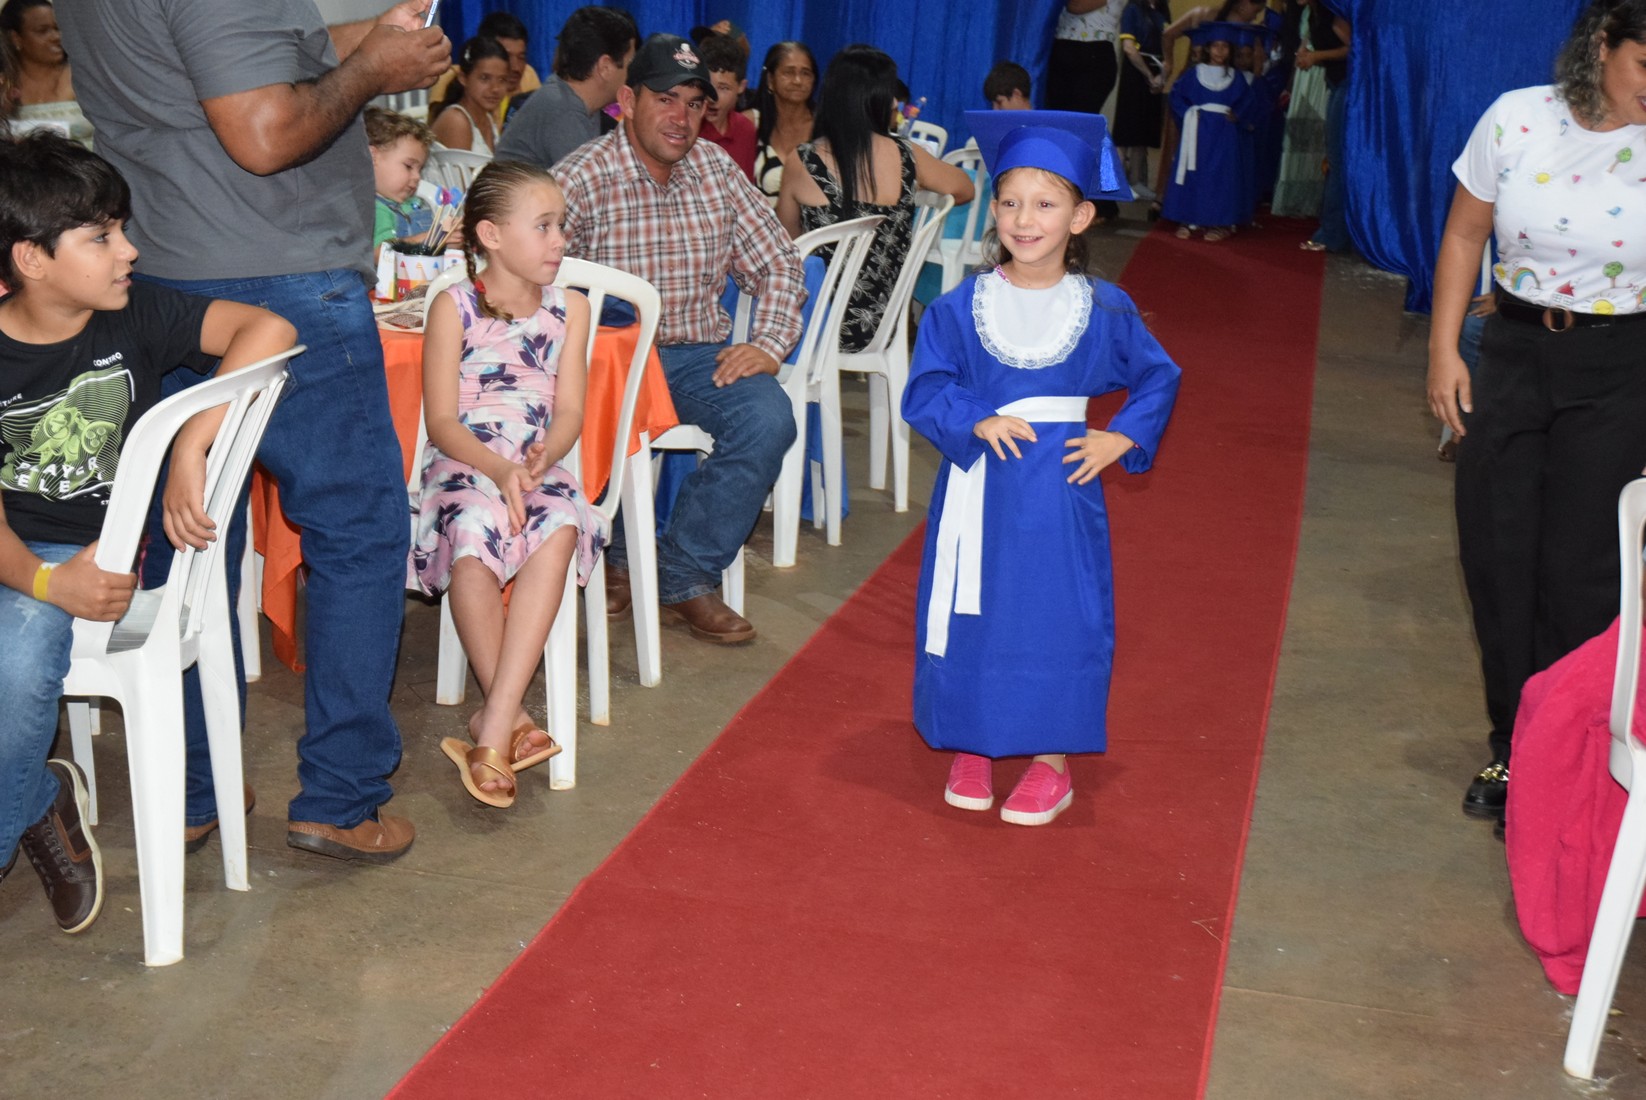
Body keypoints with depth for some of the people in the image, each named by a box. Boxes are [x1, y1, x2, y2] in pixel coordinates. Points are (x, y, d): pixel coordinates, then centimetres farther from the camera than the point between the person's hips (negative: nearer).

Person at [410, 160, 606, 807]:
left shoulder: (569, 309, 11)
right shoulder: (454, 307, 0)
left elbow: (569, 411, 5)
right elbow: (441, 422, -4)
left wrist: (543, 457, -17)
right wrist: (499, 469, -21)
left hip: (539, 470, 2)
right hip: (463, 469, -2)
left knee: (561, 526, -33)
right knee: (473, 536, -36)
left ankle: (494, 726, -35)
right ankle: (513, 718, -22)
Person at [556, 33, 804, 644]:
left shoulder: (718, 170, 8)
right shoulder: (583, 177, -7)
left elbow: (776, 264, 12)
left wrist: (768, 343, -6)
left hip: (699, 354, 4)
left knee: (768, 417, -24)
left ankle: (685, 574, -6)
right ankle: (620, 555, 0)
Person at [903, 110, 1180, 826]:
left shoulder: (1105, 310, -2)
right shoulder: (959, 309, -3)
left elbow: (1158, 377, 9)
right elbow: (923, 392, -4)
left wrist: (1122, 438, -5)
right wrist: (977, 421, -21)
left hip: (1061, 489, 0)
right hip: (978, 488, 1)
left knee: (1058, 615, 3)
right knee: (970, 615, 7)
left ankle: (1050, 763, 19)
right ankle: (971, 748, 26)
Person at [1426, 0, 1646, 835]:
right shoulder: (1517, 118, -5)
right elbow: (1464, 236, 5)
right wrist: (1443, 349, 1)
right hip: (1515, 352, 3)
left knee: (1579, 576, 0)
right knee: (1496, 555, 7)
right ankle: (1511, 748, 25)